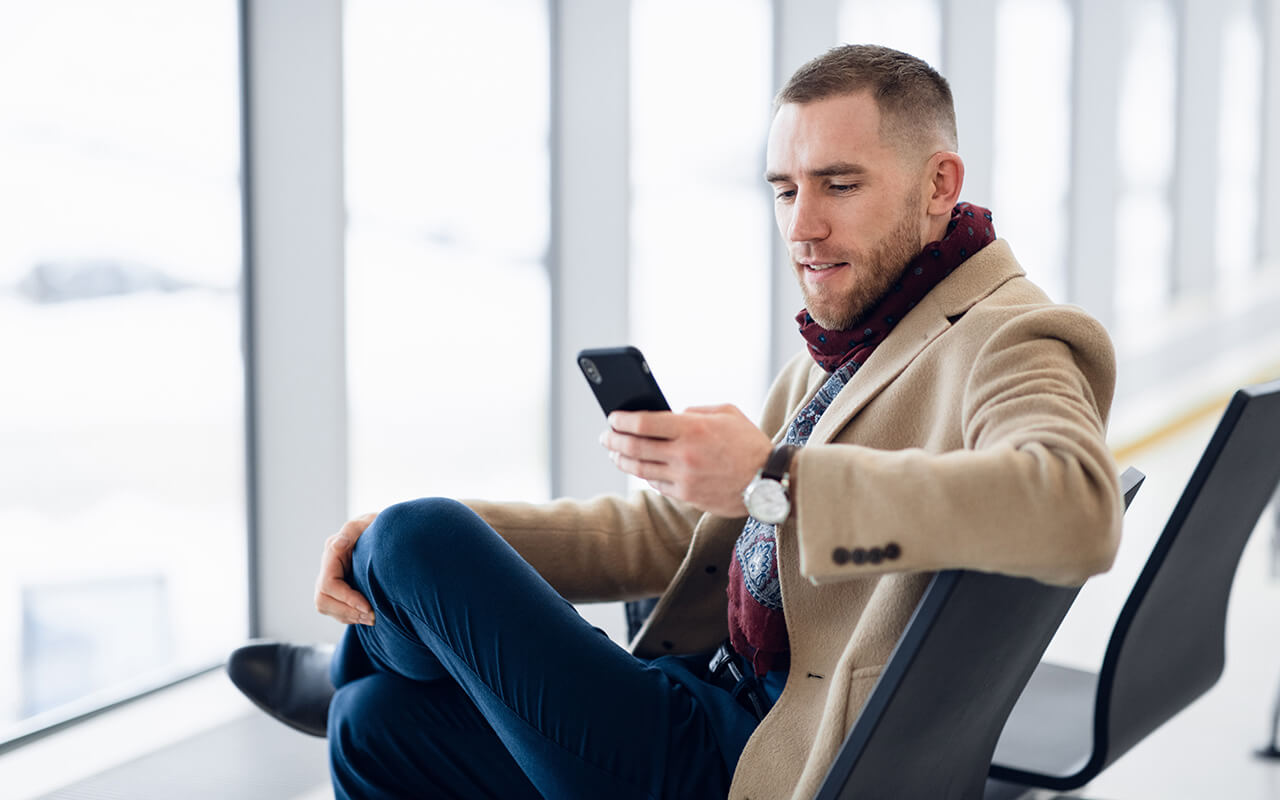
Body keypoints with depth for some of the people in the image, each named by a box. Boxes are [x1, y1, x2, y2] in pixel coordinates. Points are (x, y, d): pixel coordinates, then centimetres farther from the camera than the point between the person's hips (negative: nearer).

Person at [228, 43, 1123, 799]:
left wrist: (775, 482, -40)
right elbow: (664, 534, 17)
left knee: (417, 541, -9)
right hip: (720, 714, 9)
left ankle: (357, 658, 29)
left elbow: (1079, 507, -38)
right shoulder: (840, 353, 16)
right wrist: (419, 536, 4)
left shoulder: (1006, 341, -14)